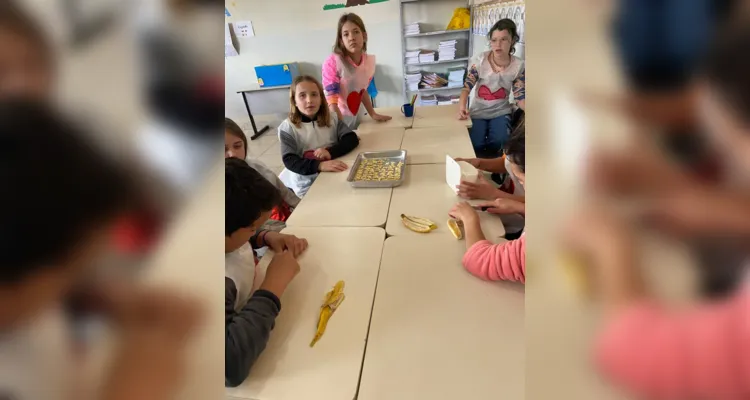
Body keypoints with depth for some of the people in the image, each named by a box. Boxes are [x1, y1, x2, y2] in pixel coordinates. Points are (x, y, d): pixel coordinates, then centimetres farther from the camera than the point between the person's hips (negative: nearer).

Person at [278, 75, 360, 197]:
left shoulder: (332, 118, 3)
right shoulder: (288, 127, -8)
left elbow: (352, 139, -5)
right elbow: (289, 161, -18)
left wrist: (331, 152, -24)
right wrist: (320, 165, -35)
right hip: (307, 184, -3)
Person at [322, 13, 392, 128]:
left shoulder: (370, 61, -3)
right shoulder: (332, 62, -20)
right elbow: (332, 99, -23)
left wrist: (373, 114, 10)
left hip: (355, 119, 5)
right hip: (337, 121, -5)